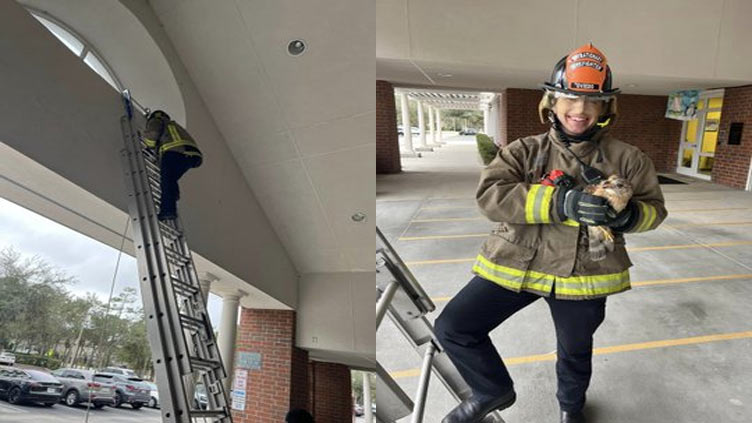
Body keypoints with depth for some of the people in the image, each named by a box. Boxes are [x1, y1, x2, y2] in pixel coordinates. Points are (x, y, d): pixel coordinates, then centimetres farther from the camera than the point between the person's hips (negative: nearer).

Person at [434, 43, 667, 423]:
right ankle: (495, 390, 24)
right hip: (515, 264, 0)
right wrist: (562, 203, -31)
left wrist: (628, 215, -19)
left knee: (575, 352, 20)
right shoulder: (524, 151, -3)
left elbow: (654, 208, 7)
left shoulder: (627, 159, 1)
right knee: (453, 328, -4)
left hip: (584, 273, 1)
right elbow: (490, 194, -19)